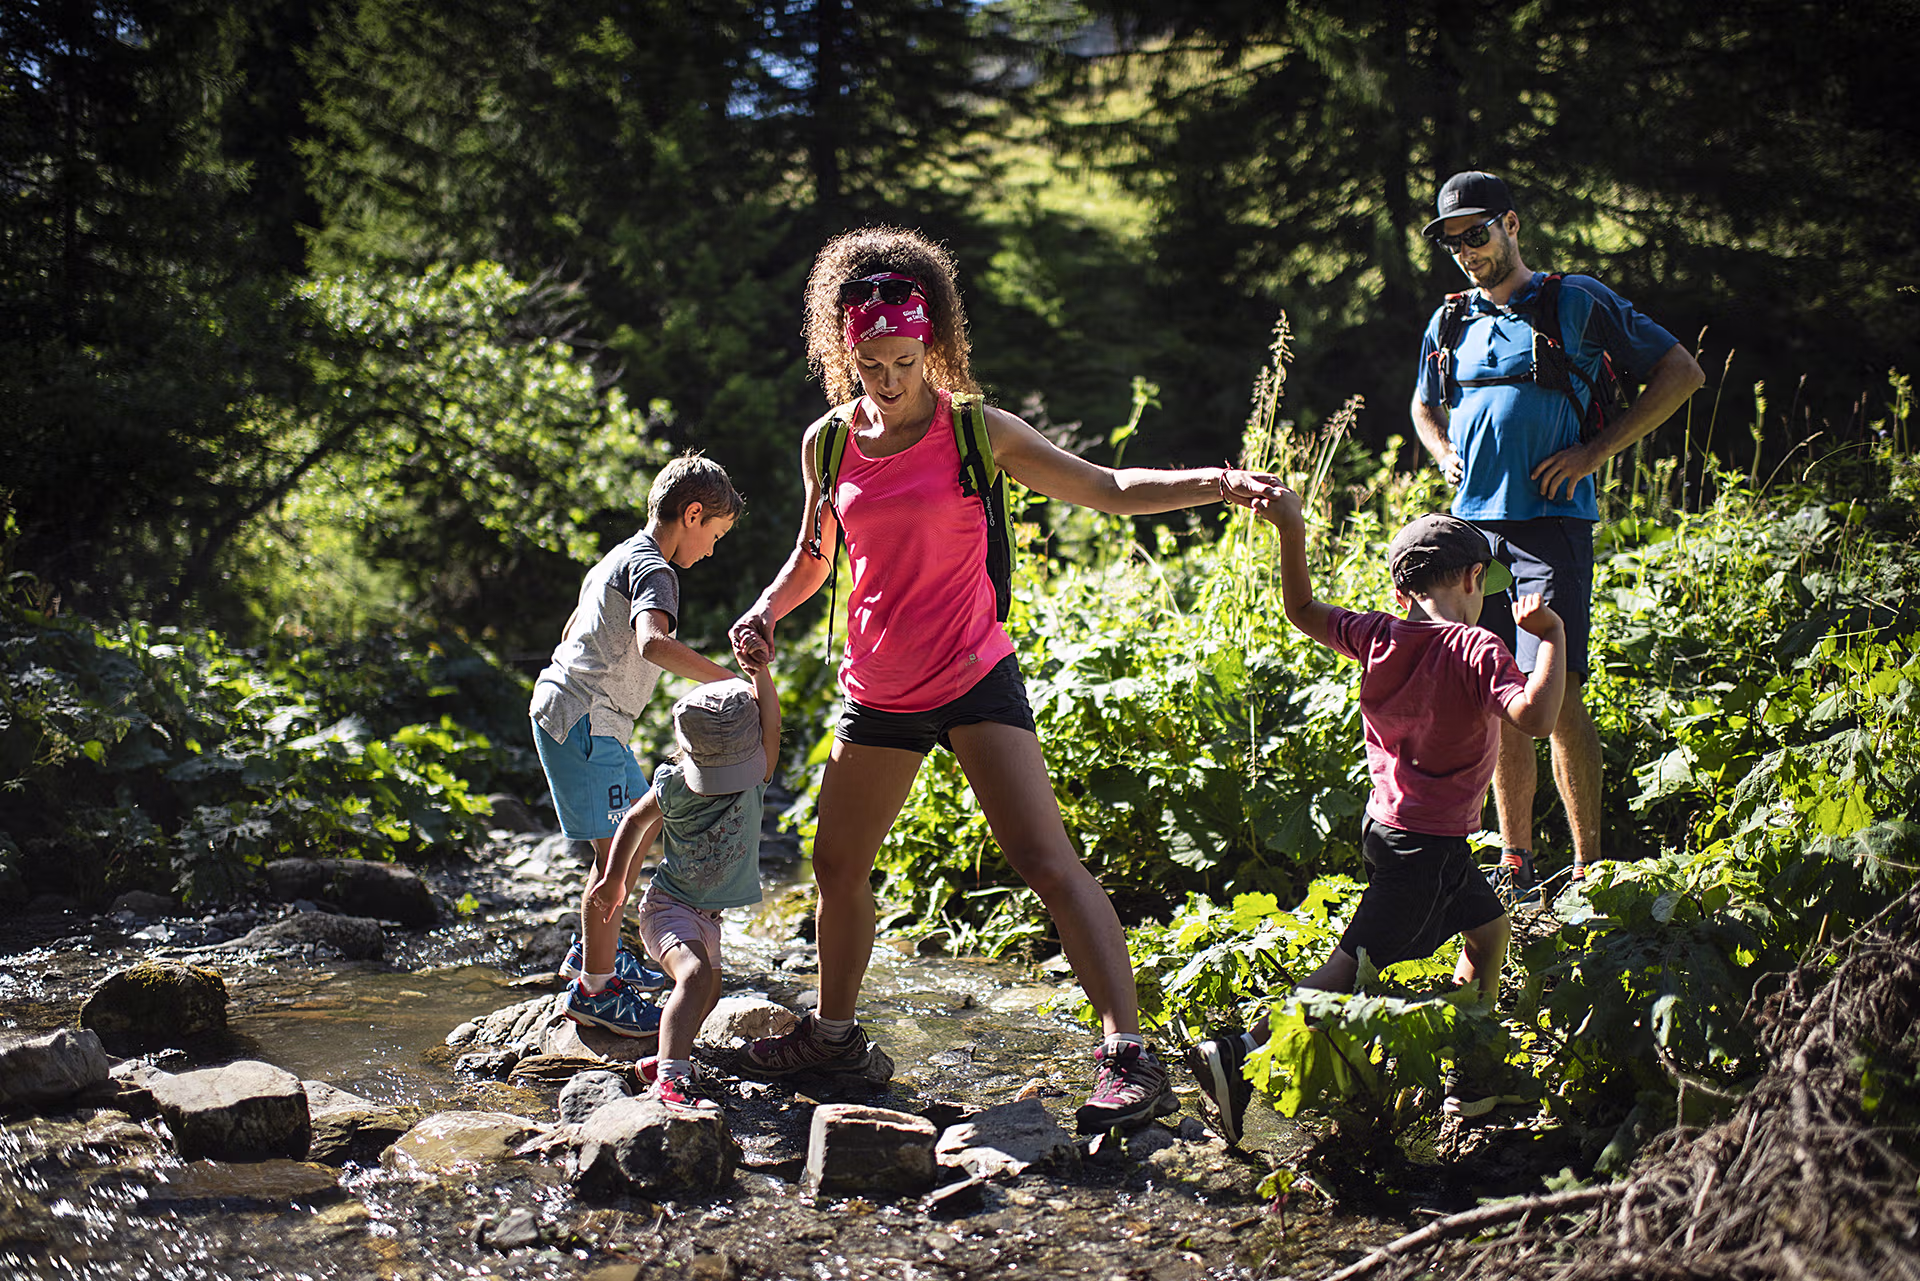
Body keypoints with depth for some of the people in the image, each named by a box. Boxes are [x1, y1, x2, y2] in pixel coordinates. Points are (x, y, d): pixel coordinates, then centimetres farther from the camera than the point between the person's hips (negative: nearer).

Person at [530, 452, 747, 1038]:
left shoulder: (619, 558, 17)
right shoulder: (652, 570, -15)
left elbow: (573, 631, 29)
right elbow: (654, 643, -35)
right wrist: (730, 680, -33)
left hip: (571, 713, 11)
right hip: (583, 720, -11)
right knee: (617, 850, -10)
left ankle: (593, 950, 30)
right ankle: (593, 989, -5)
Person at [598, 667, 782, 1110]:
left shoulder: (755, 779, -11)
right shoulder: (673, 787, -14)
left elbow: (771, 728, -31)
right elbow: (636, 823, 6)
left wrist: (760, 671, -44)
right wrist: (615, 880, 7)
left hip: (708, 914, 6)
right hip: (669, 904, -6)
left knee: (707, 994, 22)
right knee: (696, 975, -29)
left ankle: (664, 1058, 42)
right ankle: (669, 1079, -38)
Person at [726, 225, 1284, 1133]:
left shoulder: (975, 433, -8)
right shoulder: (829, 444, 3)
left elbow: (1107, 490, -7)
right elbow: (813, 559, 19)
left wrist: (1213, 484, -22)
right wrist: (766, 613, 1)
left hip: (972, 680, -5)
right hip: (878, 691, 5)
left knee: (1047, 861, -16)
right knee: (836, 866, 16)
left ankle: (1130, 1059, -17)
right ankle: (833, 1030, 39)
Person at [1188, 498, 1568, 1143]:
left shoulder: (1379, 637, 2)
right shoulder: (1475, 649, -16)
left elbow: (1303, 610, 13)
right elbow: (1534, 717, -31)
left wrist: (1292, 531, 7)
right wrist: (1552, 638, -21)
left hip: (1388, 821, 9)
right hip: (1425, 843, -9)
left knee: (1489, 926, 23)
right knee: (1351, 968, -2)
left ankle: (1471, 1078, 29)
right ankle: (1237, 1055, -10)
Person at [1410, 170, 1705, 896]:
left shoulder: (1577, 301, 1)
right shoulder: (1448, 324, 16)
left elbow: (1682, 373, 3)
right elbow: (1425, 407, 34)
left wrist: (1597, 452, -5)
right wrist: (1445, 456, 11)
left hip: (1550, 523, -5)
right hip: (1474, 524, 5)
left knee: (1553, 694, -13)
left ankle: (1588, 868, -5)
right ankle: (1515, 866, 15)